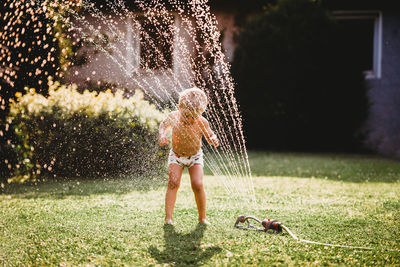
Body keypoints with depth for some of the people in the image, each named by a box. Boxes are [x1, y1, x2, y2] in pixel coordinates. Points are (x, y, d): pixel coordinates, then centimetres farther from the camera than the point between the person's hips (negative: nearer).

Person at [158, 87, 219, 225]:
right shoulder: (174, 117, -22)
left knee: (198, 184, -13)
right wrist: (161, 136, -19)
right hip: (176, 155, 0)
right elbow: (164, 125, 0)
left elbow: (210, 135, -6)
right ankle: (168, 217, -15)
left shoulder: (202, 122, -23)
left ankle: (202, 217, 3)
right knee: (173, 182, -17)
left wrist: (213, 139, -29)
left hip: (195, 156, 0)